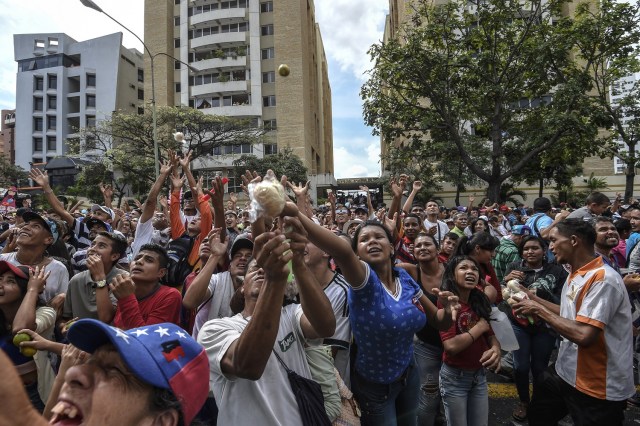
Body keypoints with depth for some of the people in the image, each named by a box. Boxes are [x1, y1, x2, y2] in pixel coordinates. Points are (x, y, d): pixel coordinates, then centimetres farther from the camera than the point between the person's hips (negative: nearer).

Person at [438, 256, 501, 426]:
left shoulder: (480, 302, 1)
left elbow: (490, 335, 6)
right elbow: (451, 346, -27)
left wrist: (495, 348, -17)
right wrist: (479, 327, -18)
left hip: (480, 375, 6)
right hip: (454, 377, -6)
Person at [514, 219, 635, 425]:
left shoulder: (603, 279, -25)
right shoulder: (575, 275, 5)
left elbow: (584, 335, -33)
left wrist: (539, 310, -22)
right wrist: (533, 299, 9)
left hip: (596, 387, -9)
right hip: (566, 372, 9)